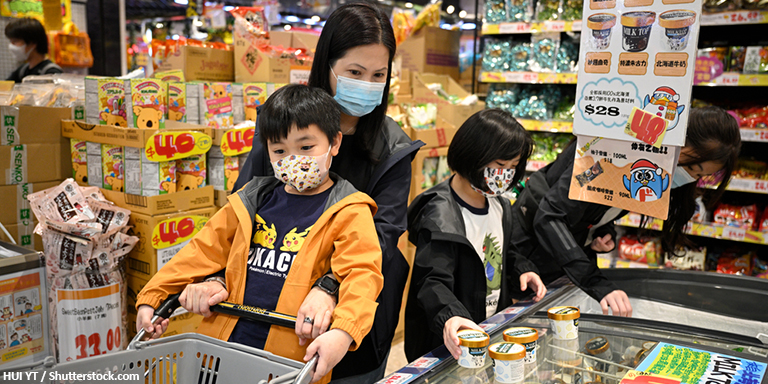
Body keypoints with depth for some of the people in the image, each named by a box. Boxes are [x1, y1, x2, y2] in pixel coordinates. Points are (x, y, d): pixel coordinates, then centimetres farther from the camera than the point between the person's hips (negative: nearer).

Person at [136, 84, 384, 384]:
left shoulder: (349, 212, -5)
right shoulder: (251, 202, 10)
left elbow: (362, 273, -17)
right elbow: (205, 250, 15)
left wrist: (343, 331, -34)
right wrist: (152, 297, 10)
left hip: (293, 359, -4)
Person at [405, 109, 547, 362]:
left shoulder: (500, 206, 7)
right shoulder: (441, 216, -20)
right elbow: (434, 281, -28)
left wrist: (522, 270, 4)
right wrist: (450, 316, -46)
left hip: (494, 329, 6)